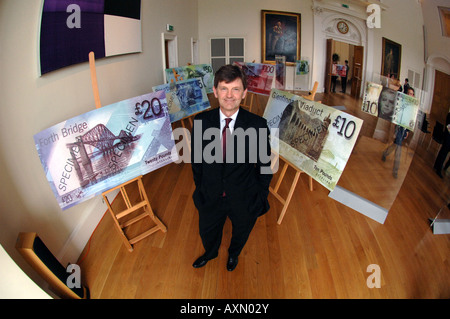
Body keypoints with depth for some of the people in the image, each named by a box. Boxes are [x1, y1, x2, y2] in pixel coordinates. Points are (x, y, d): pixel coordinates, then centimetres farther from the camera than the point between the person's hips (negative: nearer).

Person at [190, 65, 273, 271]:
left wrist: (261, 196, -3)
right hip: (210, 197, 1)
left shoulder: (258, 125, -19)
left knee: (241, 232, 27)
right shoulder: (201, 122, -14)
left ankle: (233, 254, 64)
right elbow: (196, 160, -1)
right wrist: (200, 187, 5)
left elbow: (264, 164, -8)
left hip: (244, 199, -1)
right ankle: (211, 253, 64)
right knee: (207, 232, 27)